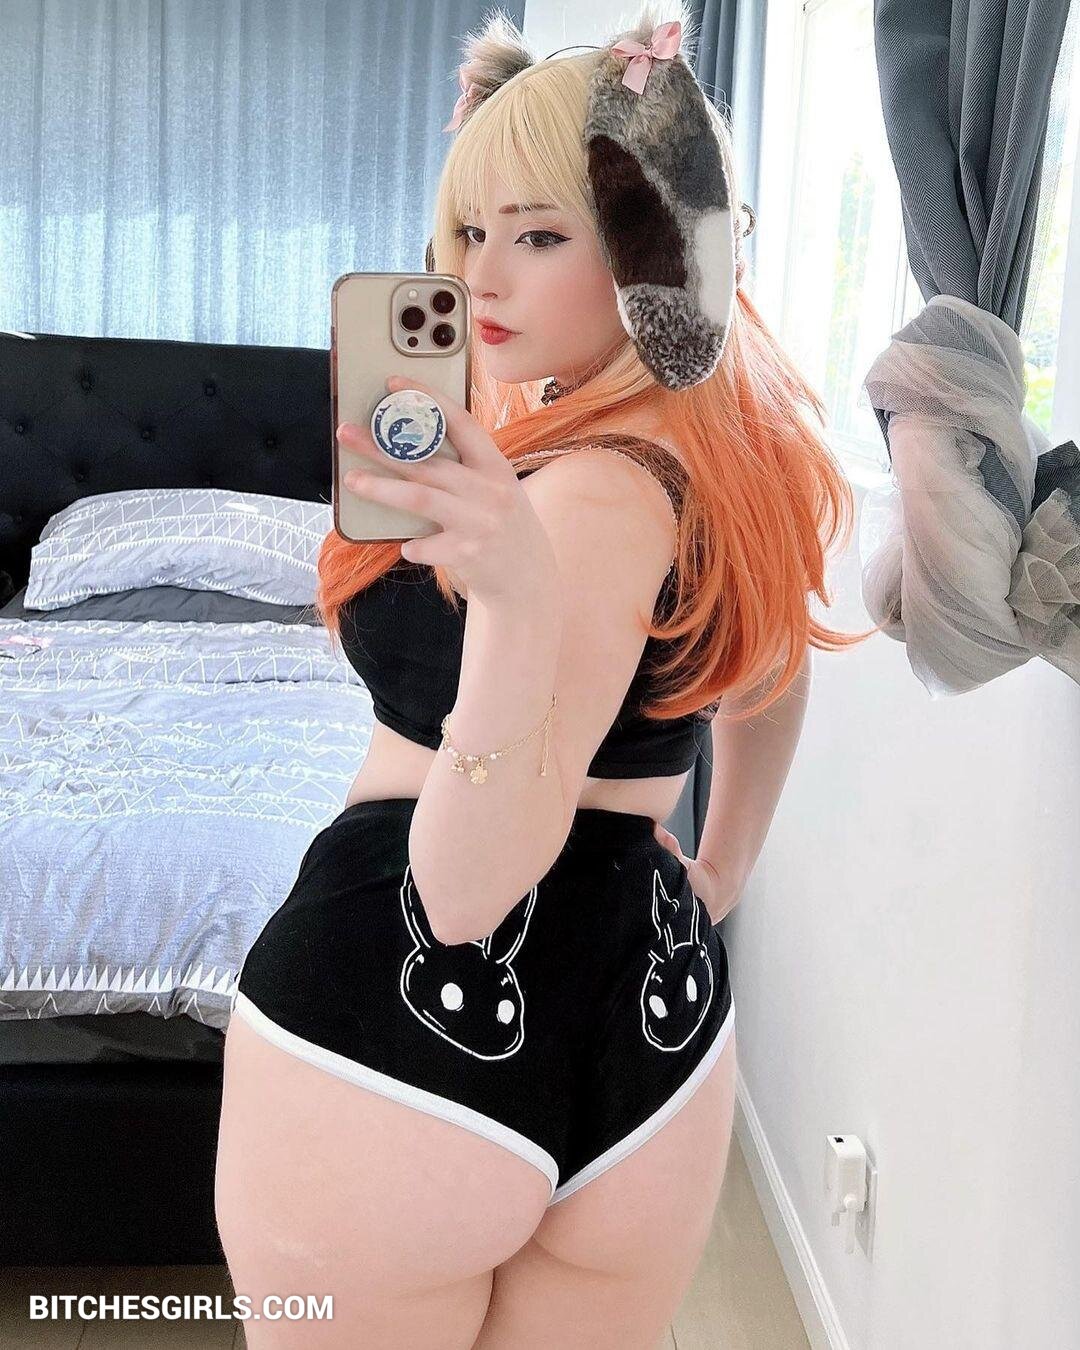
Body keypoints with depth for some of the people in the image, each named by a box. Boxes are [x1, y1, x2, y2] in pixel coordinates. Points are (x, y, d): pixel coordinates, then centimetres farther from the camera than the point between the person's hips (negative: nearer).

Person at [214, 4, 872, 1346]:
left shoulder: (593, 491, -22)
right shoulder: (734, 442, 5)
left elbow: (465, 887, -27)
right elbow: (771, 670, 23)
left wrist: (523, 596, -40)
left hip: (410, 1027, -7)